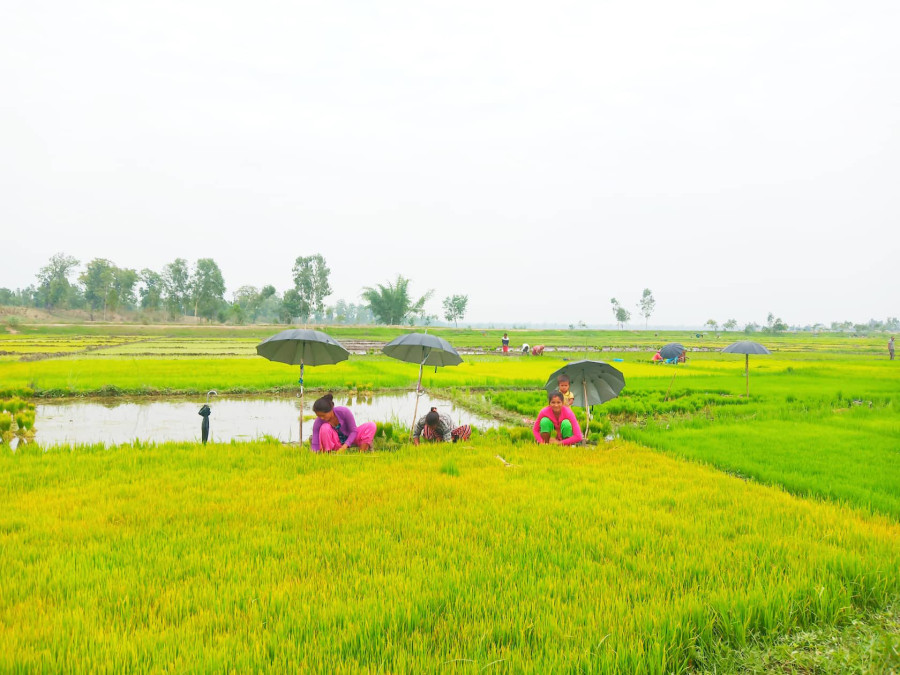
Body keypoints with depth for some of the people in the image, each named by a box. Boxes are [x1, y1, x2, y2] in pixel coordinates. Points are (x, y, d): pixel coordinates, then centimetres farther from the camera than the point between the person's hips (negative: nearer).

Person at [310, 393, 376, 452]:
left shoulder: (344, 411, -27)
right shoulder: (318, 422, -23)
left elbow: (354, 431, -19)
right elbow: (315, 444, -19)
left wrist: (344, 447, -31)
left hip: (349, 438, 1)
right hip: (336, 444, -1)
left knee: (371, 425, -24)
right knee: (325, 428, -33)